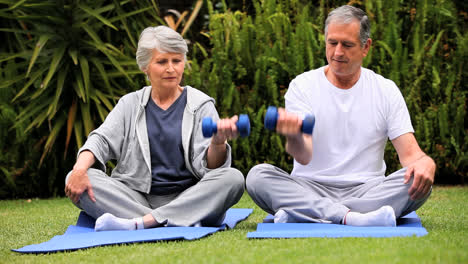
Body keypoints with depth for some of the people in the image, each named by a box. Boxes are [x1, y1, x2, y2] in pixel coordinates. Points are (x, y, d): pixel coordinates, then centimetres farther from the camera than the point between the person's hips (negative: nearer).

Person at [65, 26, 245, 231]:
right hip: (137, 197, 2)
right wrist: (80, 169, -21)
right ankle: (172, 223, -35)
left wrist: (218, 142, -29)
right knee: (75, 180, -21)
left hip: (186, 199, -1)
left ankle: (136, 224, -37)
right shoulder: (130, 104, 14)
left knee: (233, 178, -29)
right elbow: (102, 139, 0)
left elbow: (207, 166, -5)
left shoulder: (201, 105, 6)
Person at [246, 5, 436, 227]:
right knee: (258, 176, -27)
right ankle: (351, 217, -42)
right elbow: (304, 156, -11)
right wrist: (294, 137, -36)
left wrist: (425, 163, -26)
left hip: (366, 190, 1)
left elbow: (409, 153, 0)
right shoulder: (303, 85, 1)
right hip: (310, 189, -1)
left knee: (420, 180, -27)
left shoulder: (386, 90, 6)